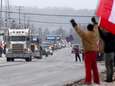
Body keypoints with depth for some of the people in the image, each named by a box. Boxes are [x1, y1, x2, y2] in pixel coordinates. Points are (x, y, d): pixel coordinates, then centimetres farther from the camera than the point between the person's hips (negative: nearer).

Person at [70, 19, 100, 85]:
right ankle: (97, 80, 16)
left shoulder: (85, 34, -9)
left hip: (88, 52, -5)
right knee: (94, 67, 13)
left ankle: (88, 80, -11)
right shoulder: (95, 33, 6)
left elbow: (78, 30, -4)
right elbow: (96, 28, 26)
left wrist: (74, 23, 9)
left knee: (88, 67, -6)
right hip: (94, 52, 5)